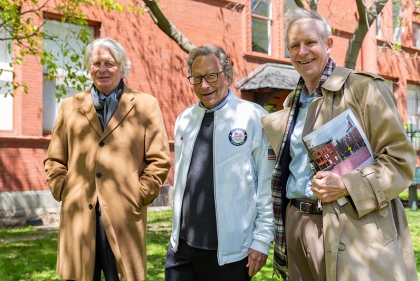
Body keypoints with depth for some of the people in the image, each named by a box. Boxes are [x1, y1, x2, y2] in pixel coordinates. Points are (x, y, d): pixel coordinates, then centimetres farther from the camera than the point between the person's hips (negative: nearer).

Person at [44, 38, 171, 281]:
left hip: (124, 218, -2)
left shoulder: (145, 105, 4)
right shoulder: (70, 106, 11)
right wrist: (63, 192, 1)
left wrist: (138, 197, -5)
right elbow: (55, 159, 14)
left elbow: (159, 160, 1)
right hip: (78, 217, 2)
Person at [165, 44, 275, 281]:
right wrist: (178, 229, 16)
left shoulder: (254, 118, -9)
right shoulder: (184, 119, 9)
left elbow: (268, 183, -9)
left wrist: (262, 239, -9)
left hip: (229, 249, -4)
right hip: (182, 244, 5)